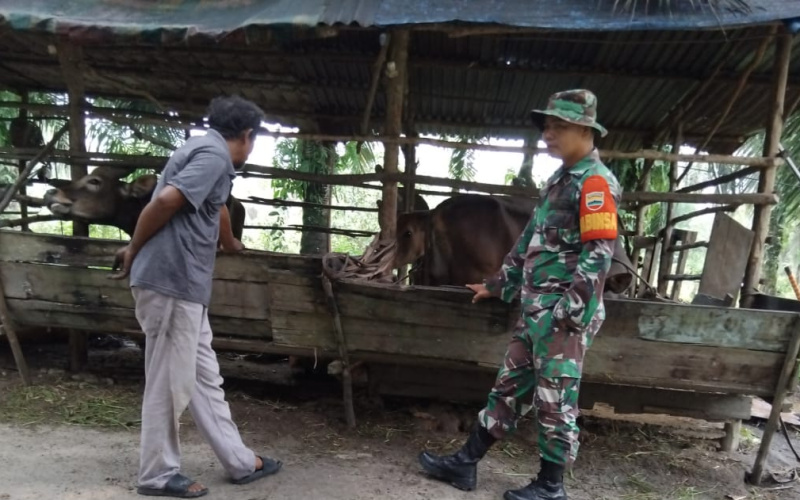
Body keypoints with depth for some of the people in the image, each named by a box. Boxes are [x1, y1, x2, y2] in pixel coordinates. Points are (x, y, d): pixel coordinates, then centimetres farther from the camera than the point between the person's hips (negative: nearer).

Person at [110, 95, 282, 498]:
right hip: (170, 282, -10)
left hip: (184, 285, 10)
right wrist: (134, 251, -8)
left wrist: (231, 244, 54)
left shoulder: (209, 153, 21)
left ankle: (240, 462, 24)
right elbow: (165, 200, -22)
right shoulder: (214, 154, -11)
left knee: (205, 377, 13)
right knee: (170, 382, 2)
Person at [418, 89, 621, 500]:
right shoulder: (559, 180, 17)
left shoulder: (596, 182, -11)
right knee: (509, 387, 13)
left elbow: (599, 254, -18)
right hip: (535, 311, 9)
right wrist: (497, 285, 24)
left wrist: (568, 311, -23)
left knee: (555, 400, 3)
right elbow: (529, 241, 22)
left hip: (564, 314, -9)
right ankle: (465, 463, 23)